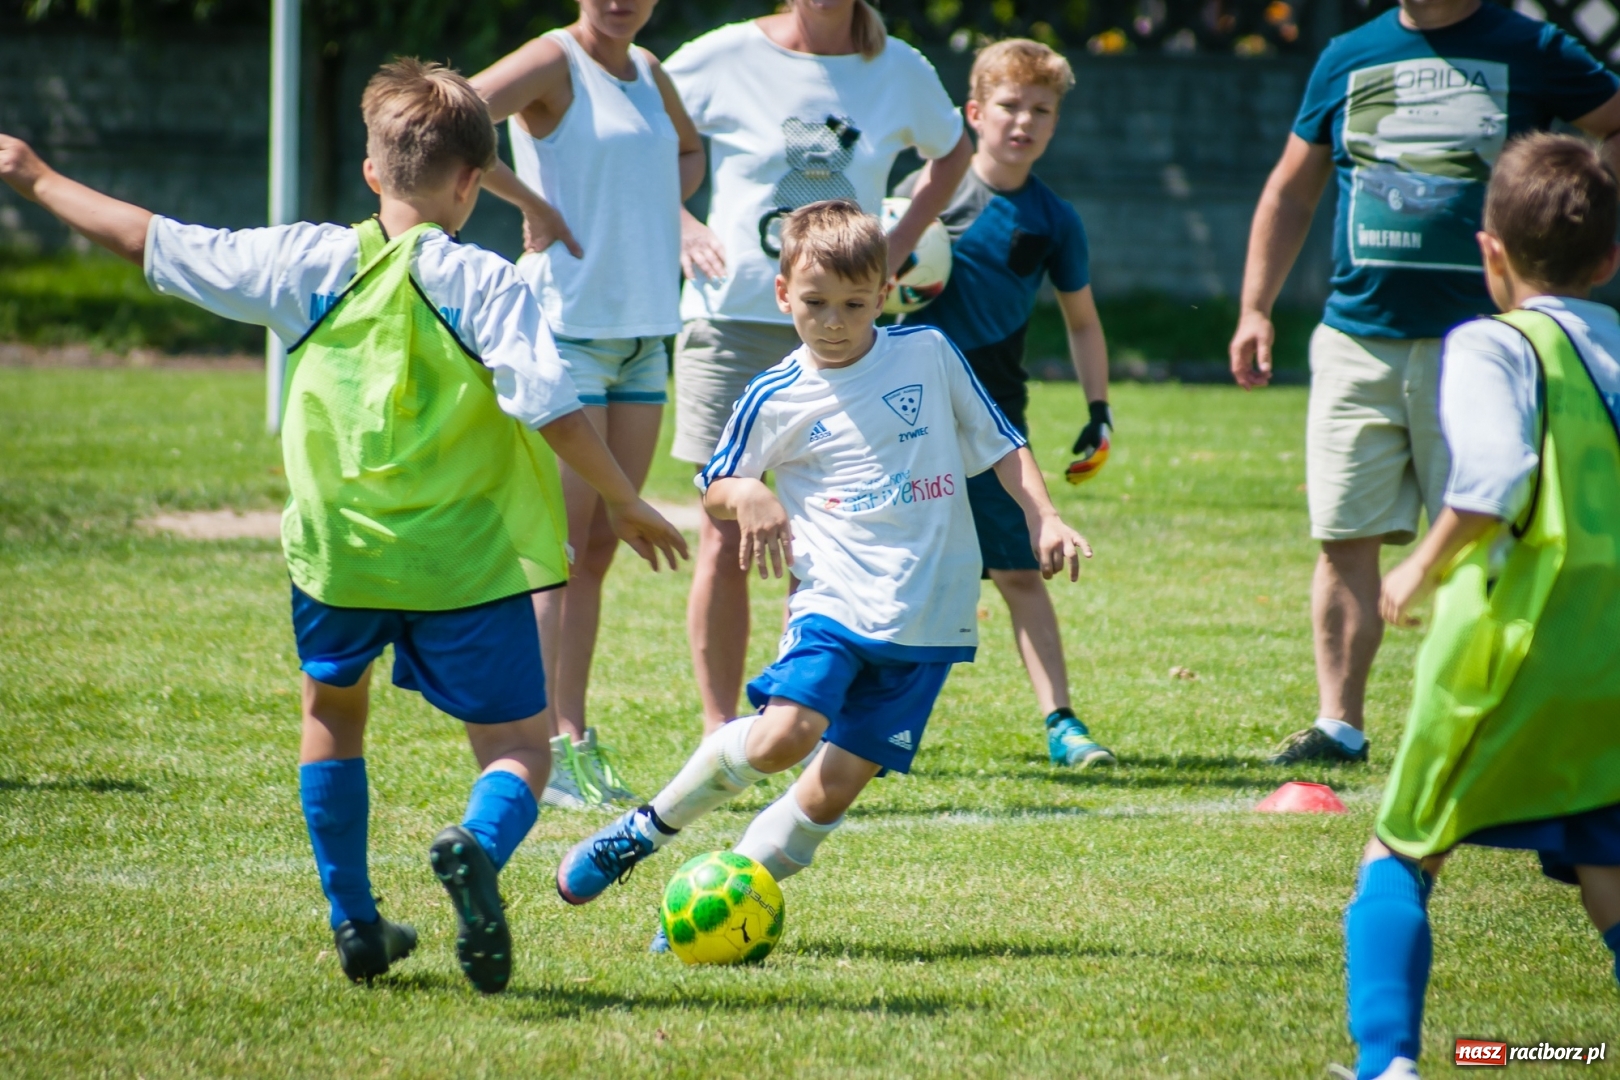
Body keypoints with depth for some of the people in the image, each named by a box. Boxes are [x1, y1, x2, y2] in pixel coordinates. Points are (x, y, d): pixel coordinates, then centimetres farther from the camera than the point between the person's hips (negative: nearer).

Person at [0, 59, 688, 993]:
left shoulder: (308, 265, 0)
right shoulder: (485, 284, -10)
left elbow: (152, 242, 7)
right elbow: (553, 411, -16)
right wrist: (628, 505, -2)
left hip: (338, 552, 3)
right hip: (469, 564, -3)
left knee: (333, 710, 30)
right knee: (519, 749, 3)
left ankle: (356, 925, 27)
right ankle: (479, 847, -32)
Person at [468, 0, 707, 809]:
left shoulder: (648, 72, 13)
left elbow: (690, 151, 34)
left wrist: (667, 207, 14)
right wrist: (532, 203, -17)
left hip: (645, 331, 7)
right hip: (568, 327, -7)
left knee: (600, 546, 9)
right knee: (560, 544, -8)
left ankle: (575, 739, 13)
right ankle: (542, 745, -5)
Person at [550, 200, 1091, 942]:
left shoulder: (929, 355, 6)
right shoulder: (776, 399, 4)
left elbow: (999, 443, 16)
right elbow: (716, 486, 17)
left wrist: (1044, 521, 6)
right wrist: (747, 498, -6)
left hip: (929, 616, 1)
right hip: (836, 595, -1)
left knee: (837, 783, -7)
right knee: (784, 734, -24)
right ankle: (651, 826, -1)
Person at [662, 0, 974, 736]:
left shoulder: (899, 70, 5)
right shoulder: (725, 59, -3)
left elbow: (952, 153, 24)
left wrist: (899, 244, 11)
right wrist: (678, 225, -4)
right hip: (733, 320, -2)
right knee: (726, 540, -1)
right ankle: (720, 726, 8)